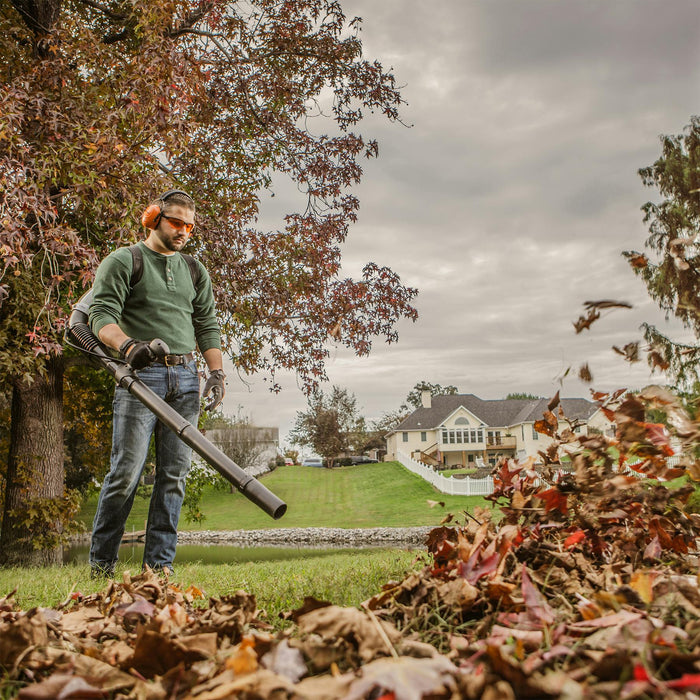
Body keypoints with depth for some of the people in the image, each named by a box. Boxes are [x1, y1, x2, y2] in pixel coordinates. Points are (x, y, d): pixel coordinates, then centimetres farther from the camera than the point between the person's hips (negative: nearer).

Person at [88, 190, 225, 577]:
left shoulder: (195, 270, 21)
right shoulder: (122, 261, 5)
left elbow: (207, 326, 19)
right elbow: (101, 313, -7)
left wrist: (216, 371, 6)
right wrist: (128, 345, -26)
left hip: (185, 377, 5)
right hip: (140, 374, -5)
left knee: (174, 473, 1)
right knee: (126, 471, -7)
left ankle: (159, 563, 7)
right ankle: (101, 560, 8)